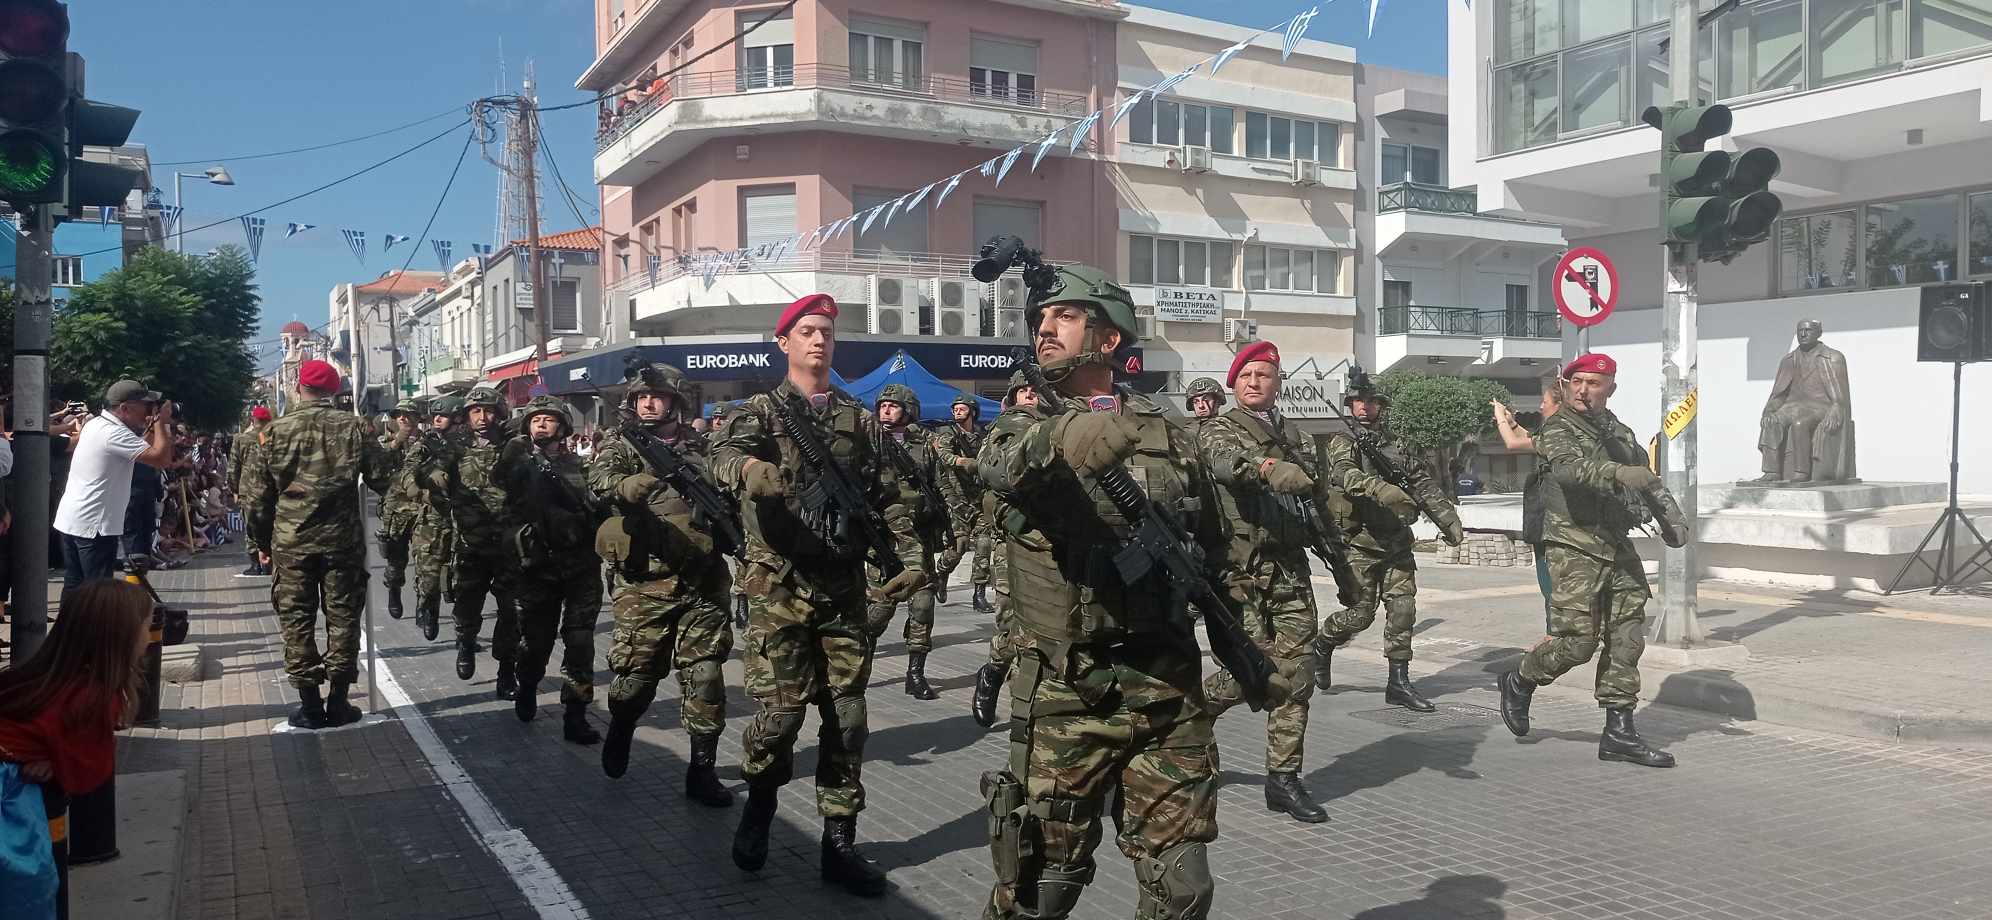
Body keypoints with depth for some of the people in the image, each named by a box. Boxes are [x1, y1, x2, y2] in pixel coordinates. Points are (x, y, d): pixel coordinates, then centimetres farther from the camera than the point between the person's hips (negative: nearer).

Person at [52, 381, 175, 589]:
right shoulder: (115, 433, -18)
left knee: (73, 586, 14)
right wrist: (160, 422, -13)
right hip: (94, 525, -10)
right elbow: (161, 459, -24)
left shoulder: (95, 423, 11)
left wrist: (152, 428, 10)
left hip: (70, 519, 10)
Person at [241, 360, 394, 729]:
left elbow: (256, 493, 1)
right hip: (343, 540, 0)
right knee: (342, 618, 9)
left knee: (297, 622, 8)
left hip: (291, 542, 0)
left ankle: (309, 705, 11)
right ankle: (338, 702, 12)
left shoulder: (276, 431, -2)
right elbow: (382, 479, 0)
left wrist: (261, 541, 11)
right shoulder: (353, 428, -3)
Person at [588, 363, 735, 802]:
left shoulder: (701, 449, 13)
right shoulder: (621, 446, 4)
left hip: (702, 583, 2)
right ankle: (619, 733, 37)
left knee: (705, 676, -2)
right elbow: (601, 479, -18)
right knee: (637, 674, 6)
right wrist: (643, 481, -39)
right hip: (644, 586, -2)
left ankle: (703, 770, 7)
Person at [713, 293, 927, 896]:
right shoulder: (762, 409, 4)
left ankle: (839, 843, 14)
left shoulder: (859, 419, 14)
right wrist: (753, 470, -42)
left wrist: (912, 558, -3)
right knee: (782, 707, -8)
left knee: (846, 714, 3)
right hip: (779, 584, -3)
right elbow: (725, 455, -18)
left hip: (844, 586, 3)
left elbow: (885, 498, 12)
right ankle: (759, 806, 21)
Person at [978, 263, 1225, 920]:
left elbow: (1214, 560, 17)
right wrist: (1065, 438, -46)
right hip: (1064, 698, -2)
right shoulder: (1023, 427, 2)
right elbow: (1001, 463, -25)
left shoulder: (1168, 435, 10)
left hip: (1169, 693, 2)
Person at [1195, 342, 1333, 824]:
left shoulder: (1297, 438, 20)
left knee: (1295, 675, 2)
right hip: (1242, 568, -5)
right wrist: (1270, 469, -44)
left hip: (1290, 570, 5)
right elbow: (1226, 459, -23)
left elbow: (1318, 502, 25)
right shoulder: (1218, 429, 2)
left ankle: (1283, 778, 12)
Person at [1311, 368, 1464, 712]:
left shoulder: (1396, 447, 15)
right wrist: (1380, 488, -41)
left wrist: (1450, 522, 8)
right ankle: (1323, 644, 25)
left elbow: (1425, 484, 17)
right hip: (1361, 543, -5)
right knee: (1361, 613, -4)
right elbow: (1345, 474, -23)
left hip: (1397, 542, 5)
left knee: (1403, 608, -1)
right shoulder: (1343, 441, -2)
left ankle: (1399, 683, 5)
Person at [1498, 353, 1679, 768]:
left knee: (1626, 640, 4)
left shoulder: (1619, 433, 17)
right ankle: (1519, 683, 16)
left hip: (1618, 547, 7)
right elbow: (1569, 467, -27)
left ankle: (1619, 732, 9)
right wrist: (1619, 473, -42)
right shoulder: (1557, 430, -5)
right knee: (1578, 639, -11)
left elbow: (1648, 478, 29)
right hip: (1575, 548, -7)